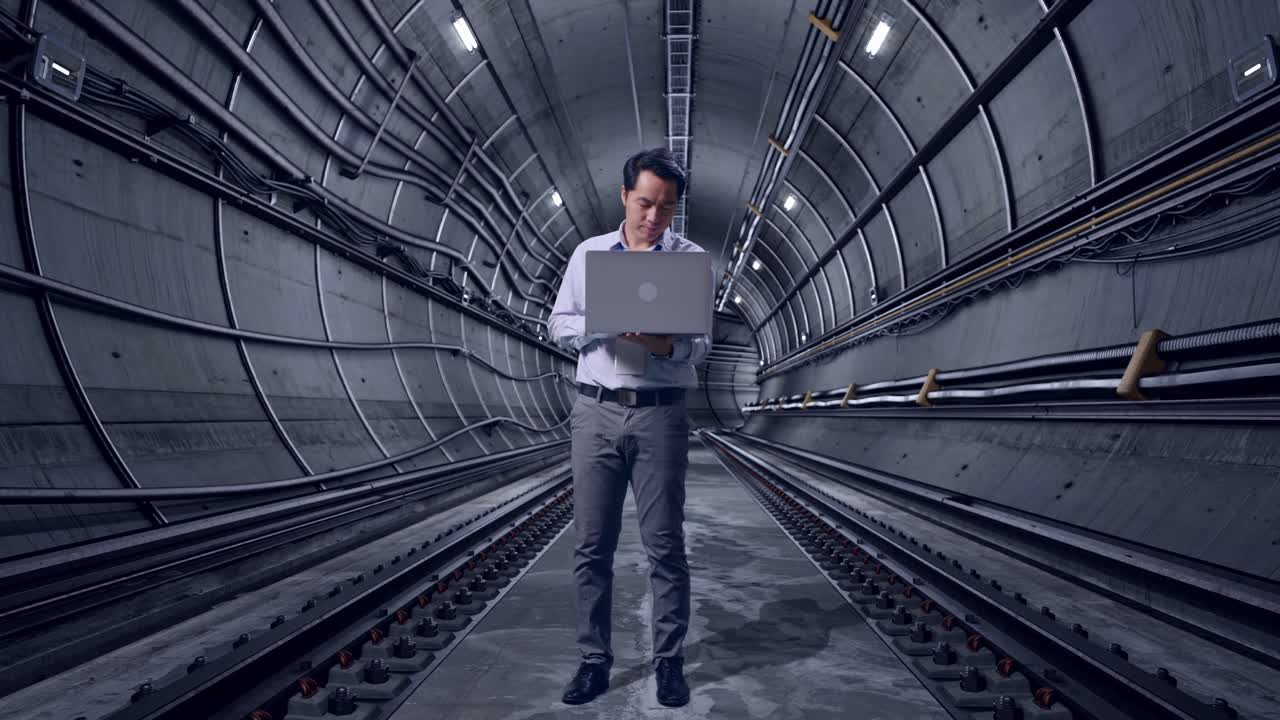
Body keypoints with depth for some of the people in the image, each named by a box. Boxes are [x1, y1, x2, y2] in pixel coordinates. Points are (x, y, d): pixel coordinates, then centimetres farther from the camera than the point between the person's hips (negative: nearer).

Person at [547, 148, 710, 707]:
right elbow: (559, 323, 9)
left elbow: (700, 342, 0)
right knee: (591, 545, 5)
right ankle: (594, 659, 17)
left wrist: (667, 345, -23)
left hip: (661, 414, -1)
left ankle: (670, 661, 16)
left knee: (665, 544, 3)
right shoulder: (588, 252, 11)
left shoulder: (691, 258, 5)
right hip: (596, 411, 2)